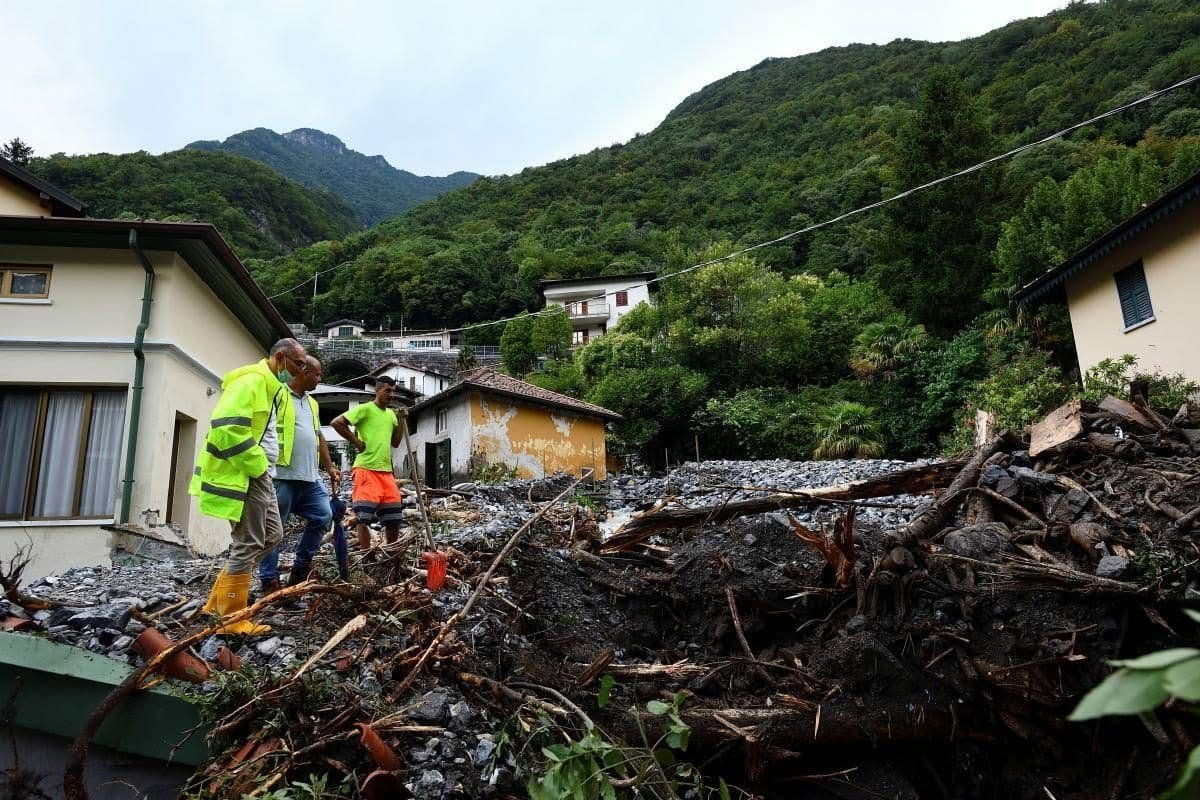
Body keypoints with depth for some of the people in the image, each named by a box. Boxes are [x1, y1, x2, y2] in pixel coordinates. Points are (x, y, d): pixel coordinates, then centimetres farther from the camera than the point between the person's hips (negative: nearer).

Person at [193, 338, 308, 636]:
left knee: (272, 535, 16)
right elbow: (227, 427, -27)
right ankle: (232, 619, 7)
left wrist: (264, 469, 16)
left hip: (259, 475, 11)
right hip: (243, 476, -11)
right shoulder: (251, 380, -16)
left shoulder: (274, 388, 18)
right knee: (248, 544, -4)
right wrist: (256, 467, -20)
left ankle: (219, 600, 24)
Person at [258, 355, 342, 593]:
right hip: (283, 476, -8)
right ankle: (269, 581, 8)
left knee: (323, 516, 7)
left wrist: (330, 467, 24)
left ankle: (300, 568, 20)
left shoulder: (312, 403, 21)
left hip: (310, 477, 8)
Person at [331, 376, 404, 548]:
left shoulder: (391, 414, 17)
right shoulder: (365, 409, -5)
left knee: (394, 519, 10)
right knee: (365, 518, -5)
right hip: (366, 469, -7)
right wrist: (356, 441, -9)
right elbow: (336, 423, -13)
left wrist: (401, 421, 8)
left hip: (386, 471, 7)